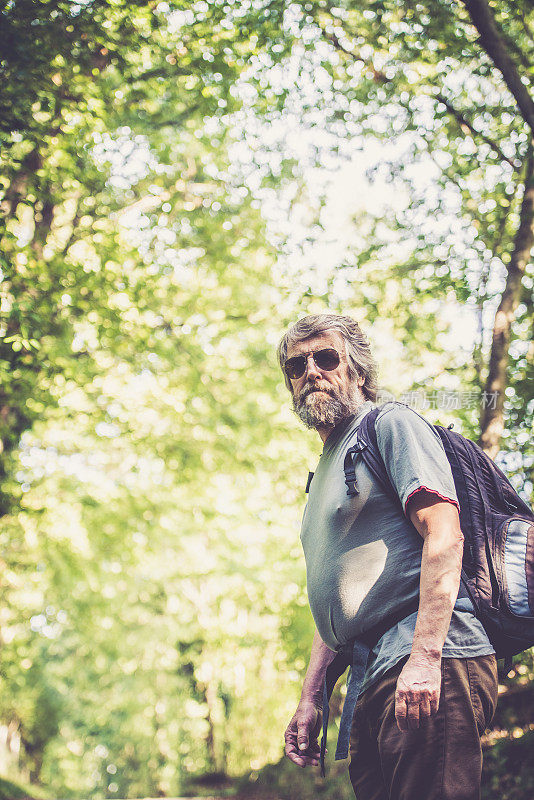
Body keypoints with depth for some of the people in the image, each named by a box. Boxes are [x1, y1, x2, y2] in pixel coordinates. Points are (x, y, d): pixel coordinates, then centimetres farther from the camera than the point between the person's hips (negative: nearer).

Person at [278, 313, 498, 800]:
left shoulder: (391, 424, 2)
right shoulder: (324, 474, 28)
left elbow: (445, 535, -13)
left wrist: (425, 656, -23)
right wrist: (310, 698, 20)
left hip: (428, 669, -9)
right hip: (371, 681, 9)